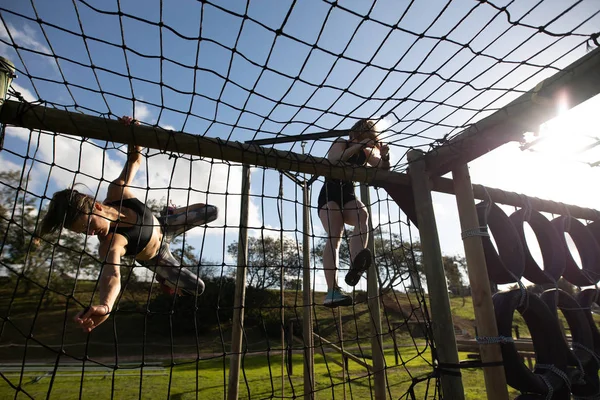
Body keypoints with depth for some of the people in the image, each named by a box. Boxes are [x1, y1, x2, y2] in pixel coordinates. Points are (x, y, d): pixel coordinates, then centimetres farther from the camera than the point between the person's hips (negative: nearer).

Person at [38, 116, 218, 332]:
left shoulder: (117, 190, -31)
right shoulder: (109, 244, -43)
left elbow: (135, 159, -19)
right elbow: (111, 275, -60)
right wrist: (104, 305, -80)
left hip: (162, 227, 4)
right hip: (154, 258, -3)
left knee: (211, 212, 9)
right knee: (196, 287, -1)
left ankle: (169, 213, 37)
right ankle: (165, 278, 34)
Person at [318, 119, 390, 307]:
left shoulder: (366, 153, 15)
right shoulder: (341, 143, 1)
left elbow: (382, 170, 11)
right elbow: (334, 160, -21)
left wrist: (384, 156, -9)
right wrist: (359, 145, -21)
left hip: (348, 196, 5)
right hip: (330, 195, -5)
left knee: (363, 215, -32)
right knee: (334, 236, -25)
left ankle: (355, 267, -50)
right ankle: (332, 291, -35)